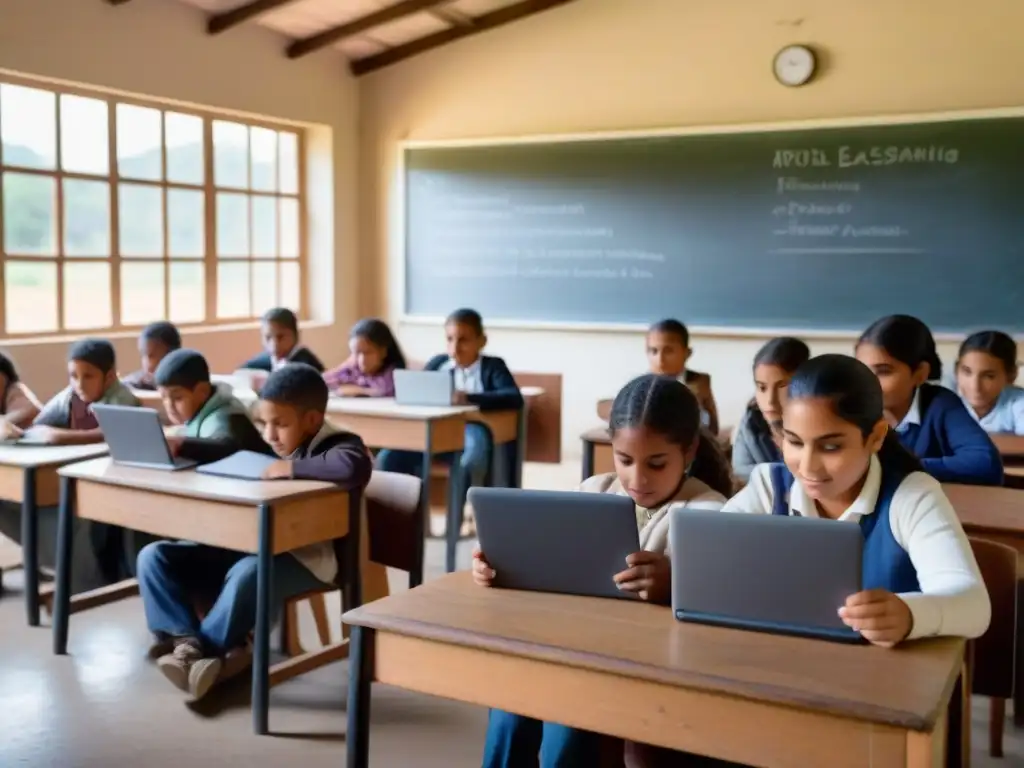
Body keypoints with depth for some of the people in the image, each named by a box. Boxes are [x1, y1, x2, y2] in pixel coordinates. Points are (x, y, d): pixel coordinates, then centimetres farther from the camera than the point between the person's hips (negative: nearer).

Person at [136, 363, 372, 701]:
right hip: (244, 548, 8)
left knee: (247, 574, -40)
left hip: (303, 559, -8)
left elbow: (355, 467, -34)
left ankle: (206, 648, -15)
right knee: (154, 556, -3)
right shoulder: (269, 445, 13)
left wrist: (293, 468, -26)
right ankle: (188, 641, -21)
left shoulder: (335, 445, -11)